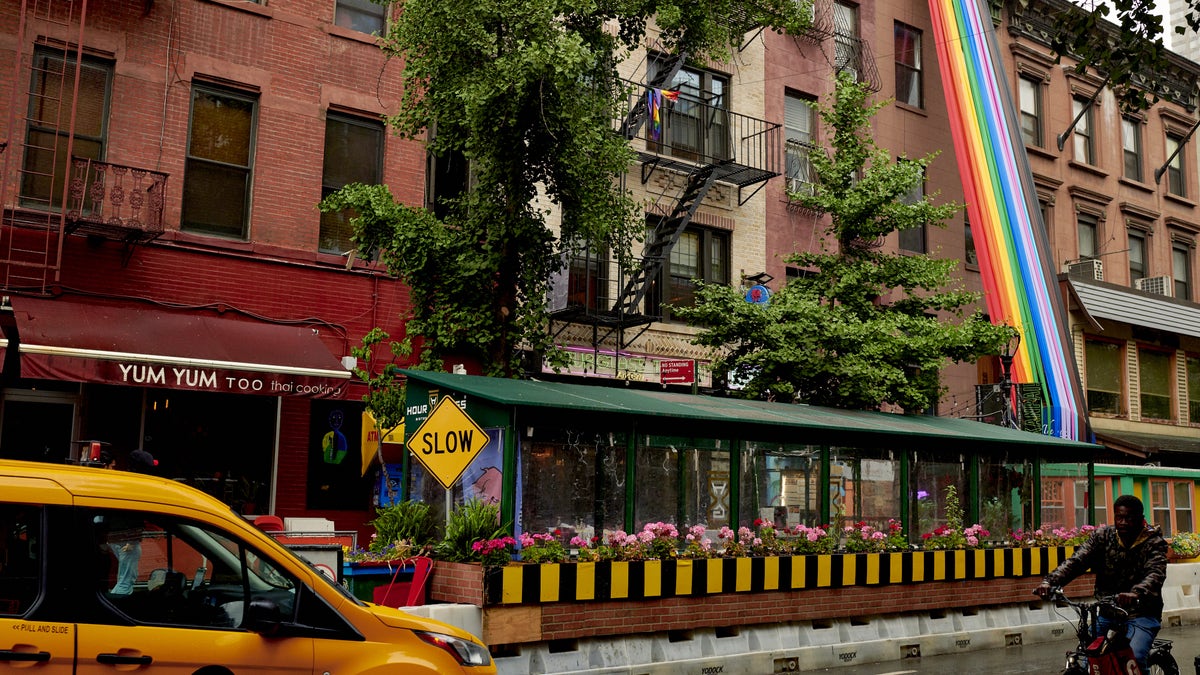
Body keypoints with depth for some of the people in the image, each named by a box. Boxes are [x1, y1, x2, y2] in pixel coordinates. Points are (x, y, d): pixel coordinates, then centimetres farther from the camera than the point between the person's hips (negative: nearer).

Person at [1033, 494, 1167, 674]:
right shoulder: (1102, 537, 2)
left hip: (1142, 614, -3)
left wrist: (1136, 594, -48)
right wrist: (1049, 581, -31)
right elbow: (1076, 561, -11)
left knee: (1134, 658, -26)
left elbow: (1156, 573, -25)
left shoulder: (1154, 543, -5)